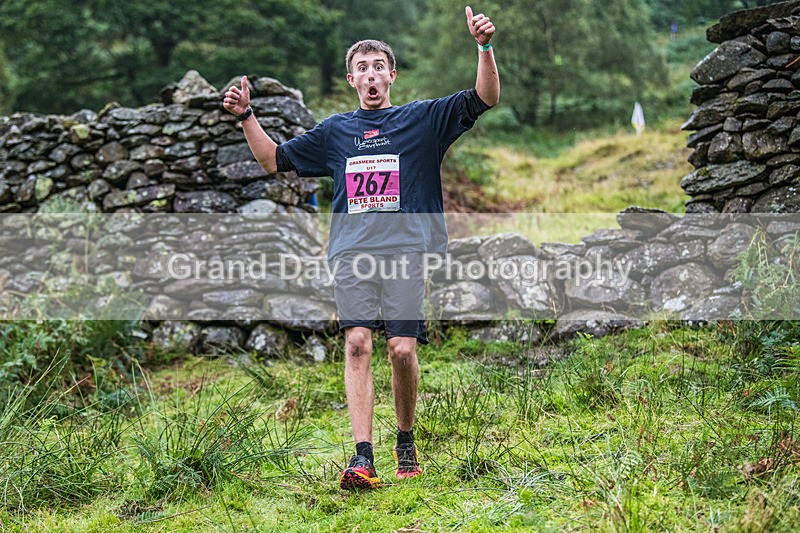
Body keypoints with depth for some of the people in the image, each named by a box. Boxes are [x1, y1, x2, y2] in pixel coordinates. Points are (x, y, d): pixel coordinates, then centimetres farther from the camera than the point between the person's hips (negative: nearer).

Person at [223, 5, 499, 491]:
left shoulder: (424, 119, 13)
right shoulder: (335, 131, 22)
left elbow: (485, 99, 3)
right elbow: (275, 160, 29)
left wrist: (485, 48, -12)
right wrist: (246, 116, 17)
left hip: (408, 249, -2)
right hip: (352, 250, 2)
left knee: (403, 349, -9)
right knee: (357, 344, -12)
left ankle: (406, 440, 15)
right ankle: (364, 456, -15)